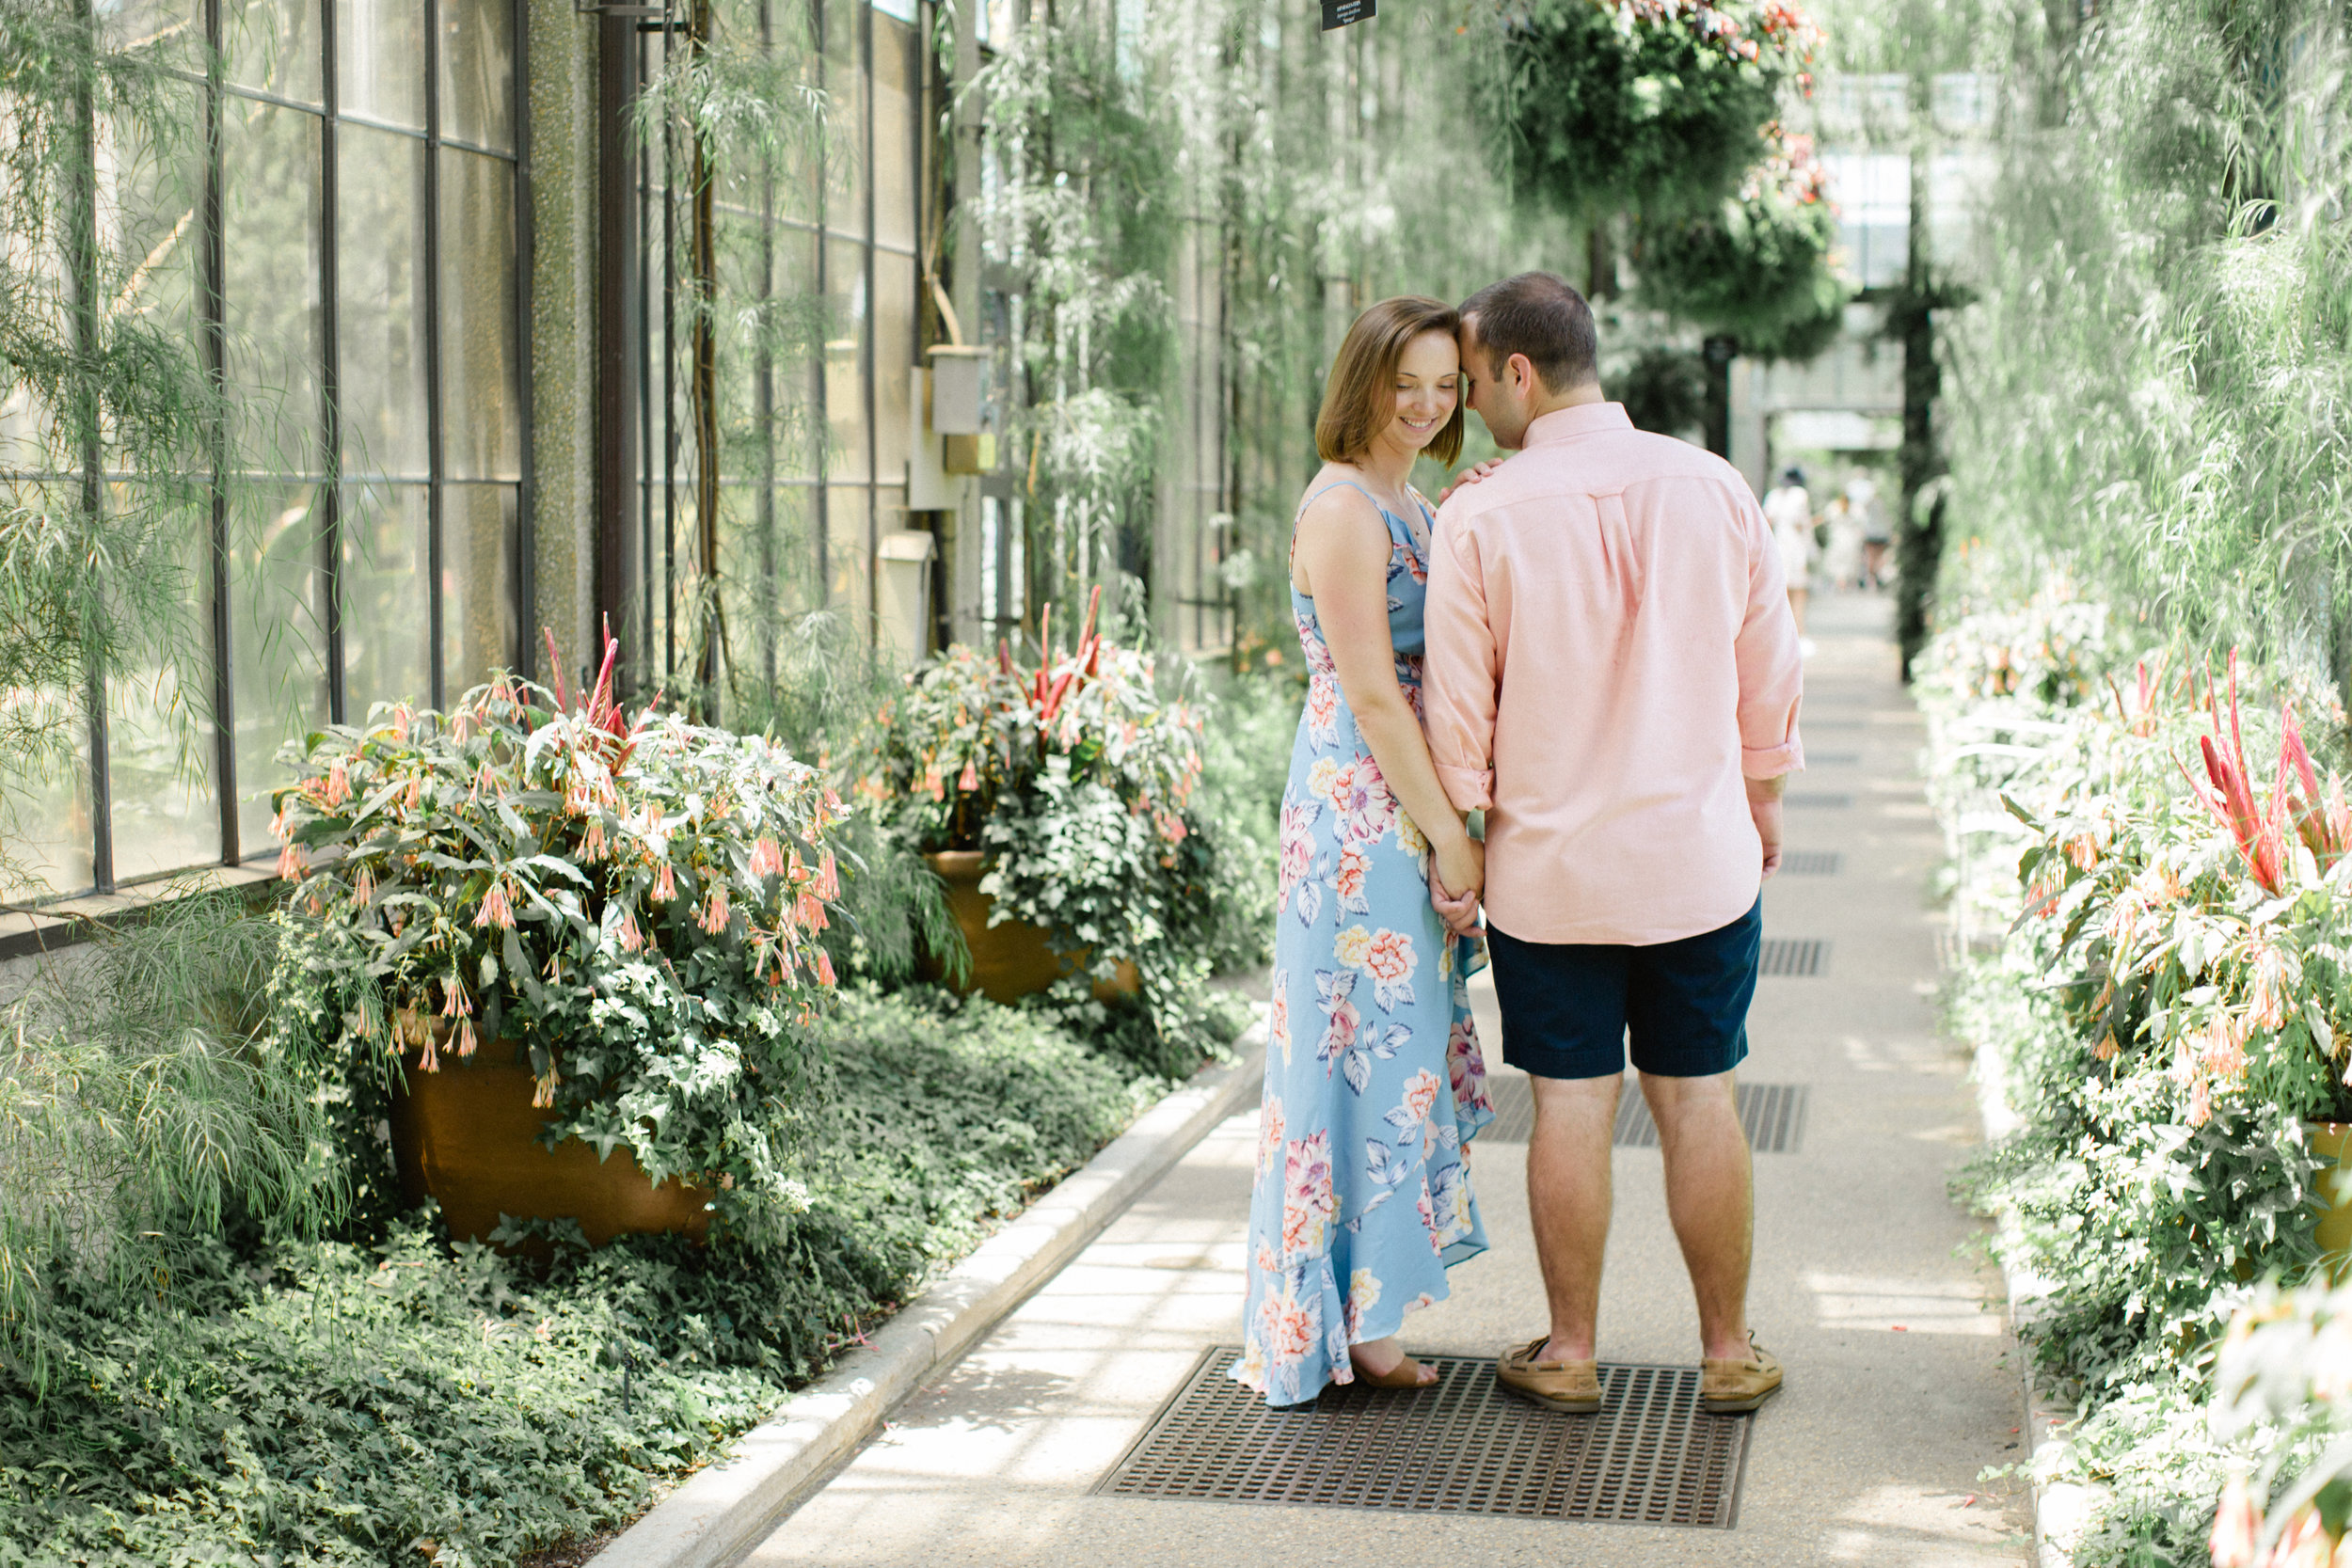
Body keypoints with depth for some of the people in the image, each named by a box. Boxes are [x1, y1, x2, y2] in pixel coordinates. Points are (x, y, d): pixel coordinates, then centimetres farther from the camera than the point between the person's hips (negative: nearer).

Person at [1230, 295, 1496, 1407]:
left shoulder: (1410, 508, 16)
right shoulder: (1343, 509, -14)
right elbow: (1371, 694, -18)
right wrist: (1448, 834, -17)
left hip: (1406, 813, 10)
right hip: (1363, 818, -10)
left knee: (1396, 1048, 12)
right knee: (1369, 1049, -4)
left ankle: (1358, 1314, 20)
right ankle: (1349, 1323, 5)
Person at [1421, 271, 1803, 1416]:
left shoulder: (1480, 516, -12)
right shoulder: (1712, 488, -3)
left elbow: (1458, 709, -7)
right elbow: (1768, 675, 5)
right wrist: (1762, 801, 20)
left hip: (1548, 863, -2)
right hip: (1699, 855, 2)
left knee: (1570, 1104, 7)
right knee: (1699, 1102, 10)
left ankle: (1570, 1352, 18)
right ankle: (1727, 1353, 19)